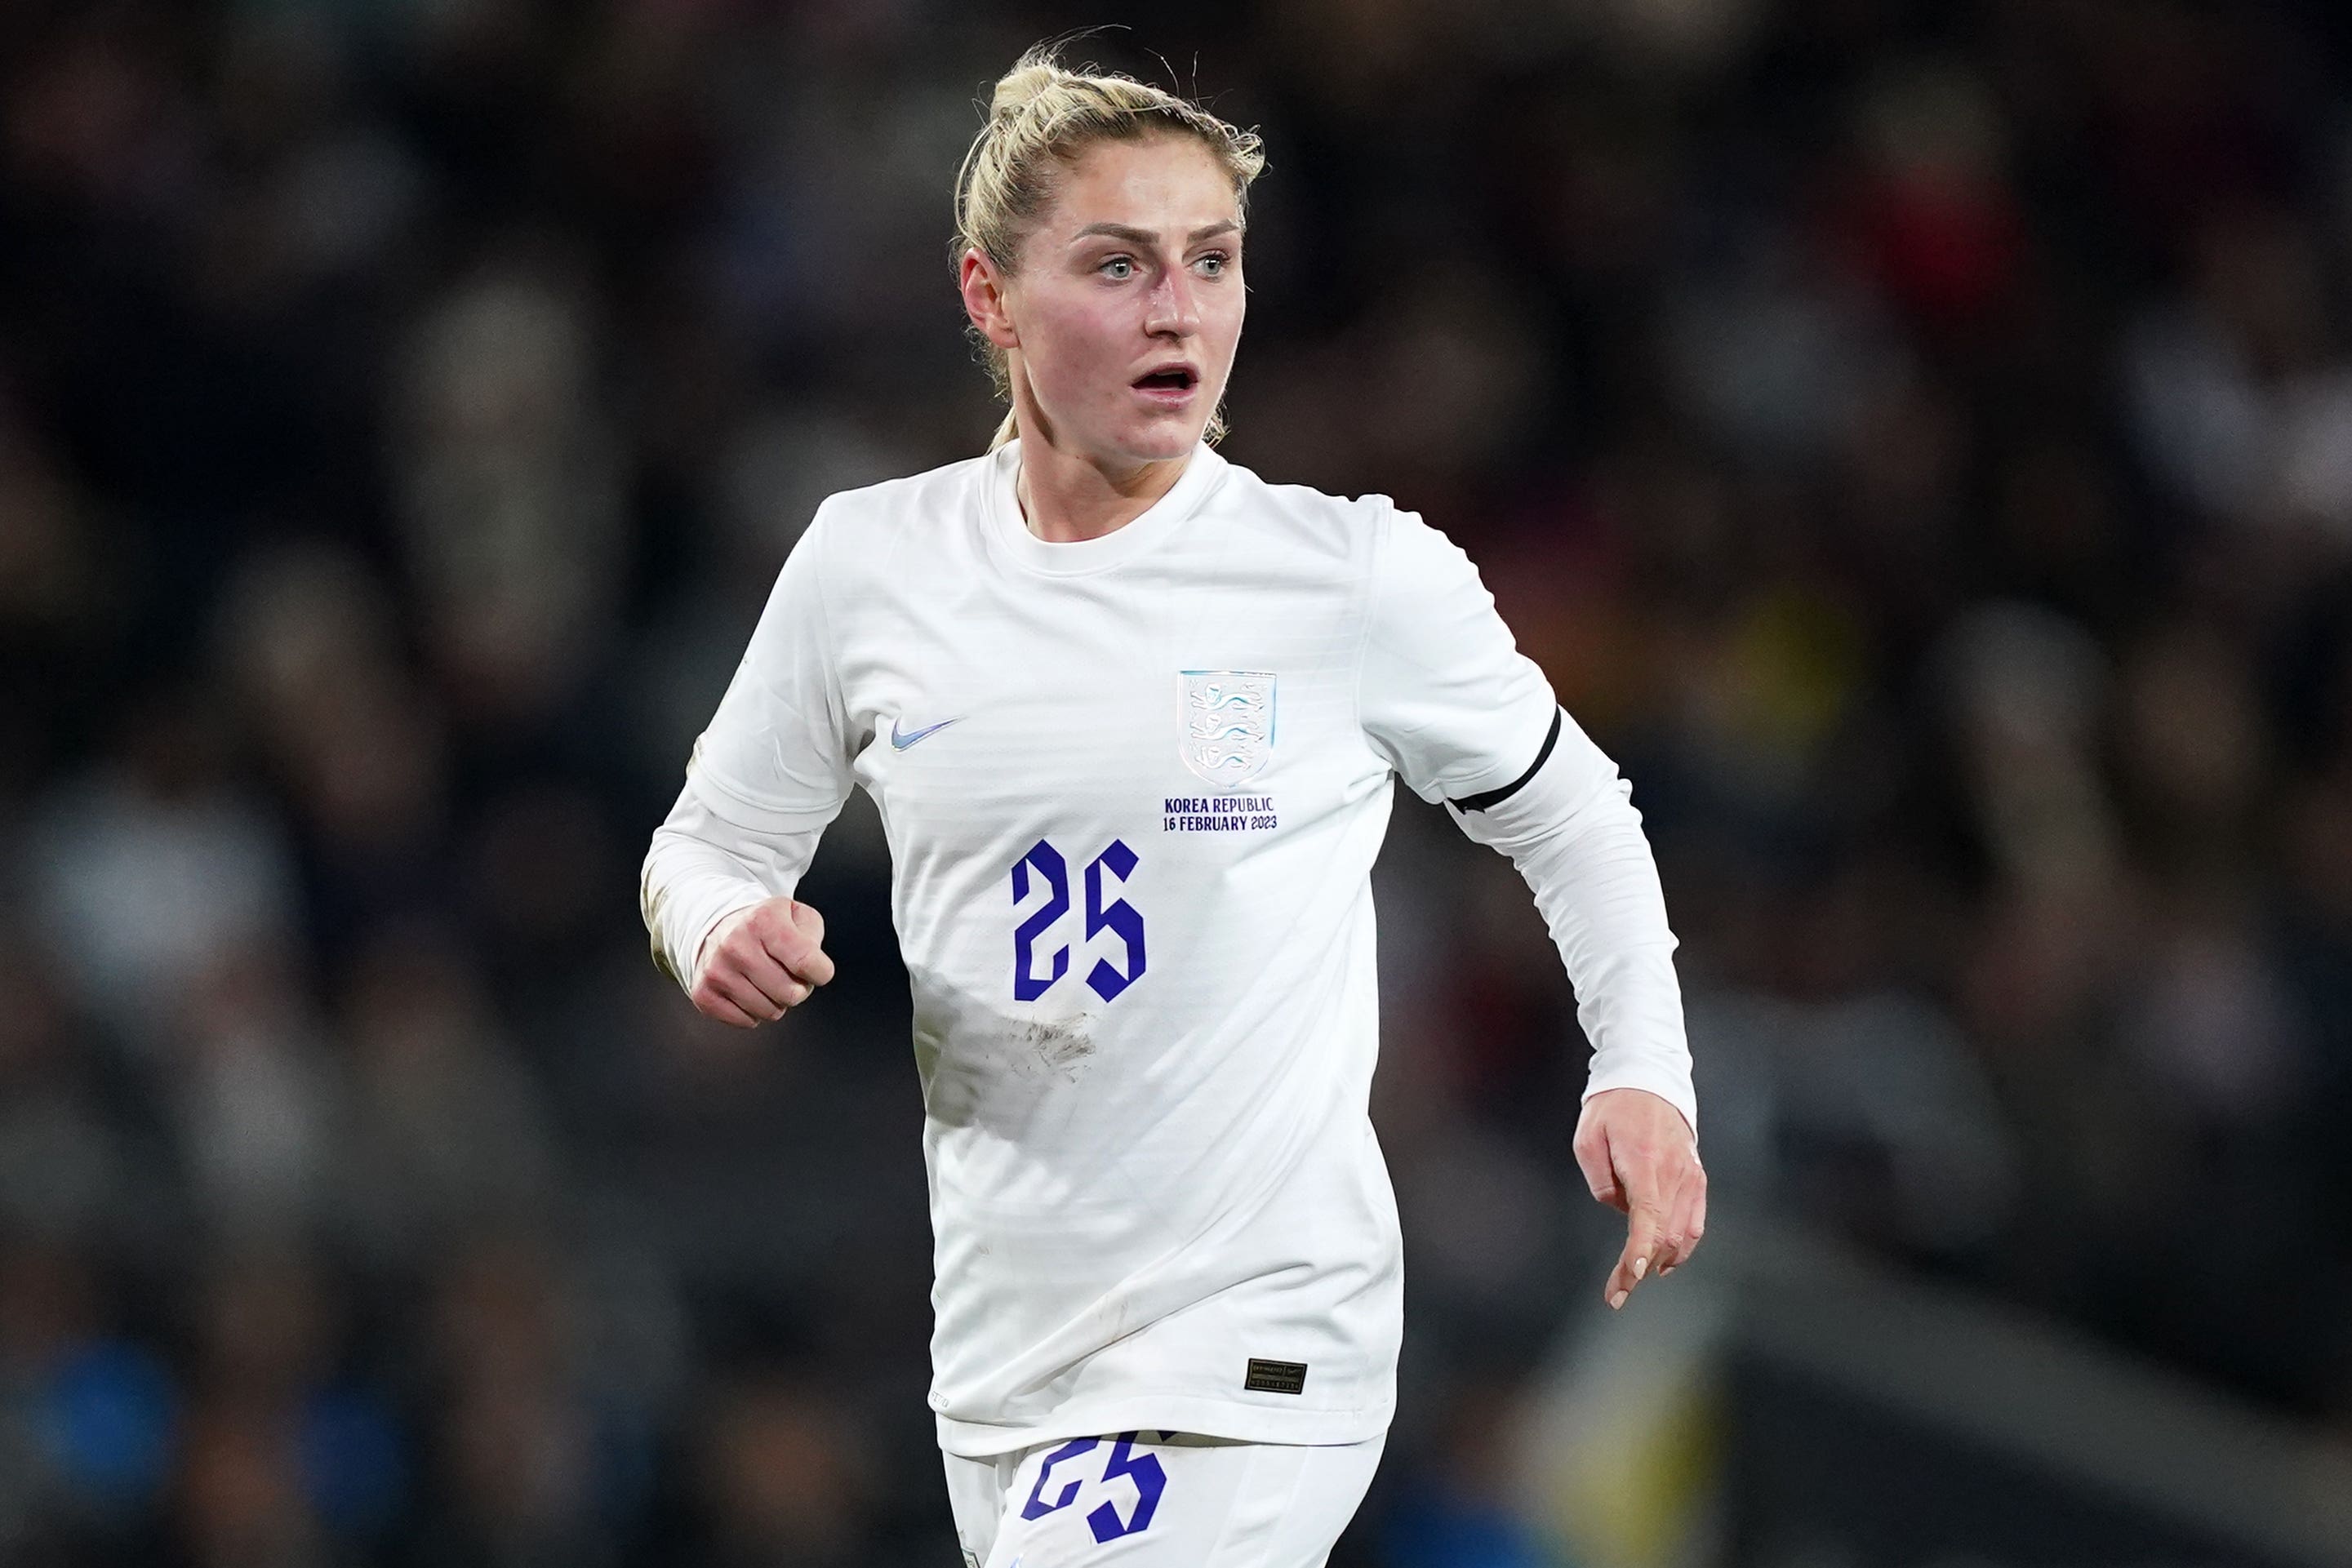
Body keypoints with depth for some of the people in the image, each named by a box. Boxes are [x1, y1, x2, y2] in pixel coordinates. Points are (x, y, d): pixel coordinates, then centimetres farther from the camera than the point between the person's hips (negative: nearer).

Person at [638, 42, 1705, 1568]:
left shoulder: (1362, 574, -5)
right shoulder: (870, 565, 2)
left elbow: (1574, 820, 11)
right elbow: (709, 844, 15)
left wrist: (1644, 1072, -2)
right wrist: (723, 929, -8)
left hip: (1262, 1329, -5)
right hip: (1002, 1337, 5)